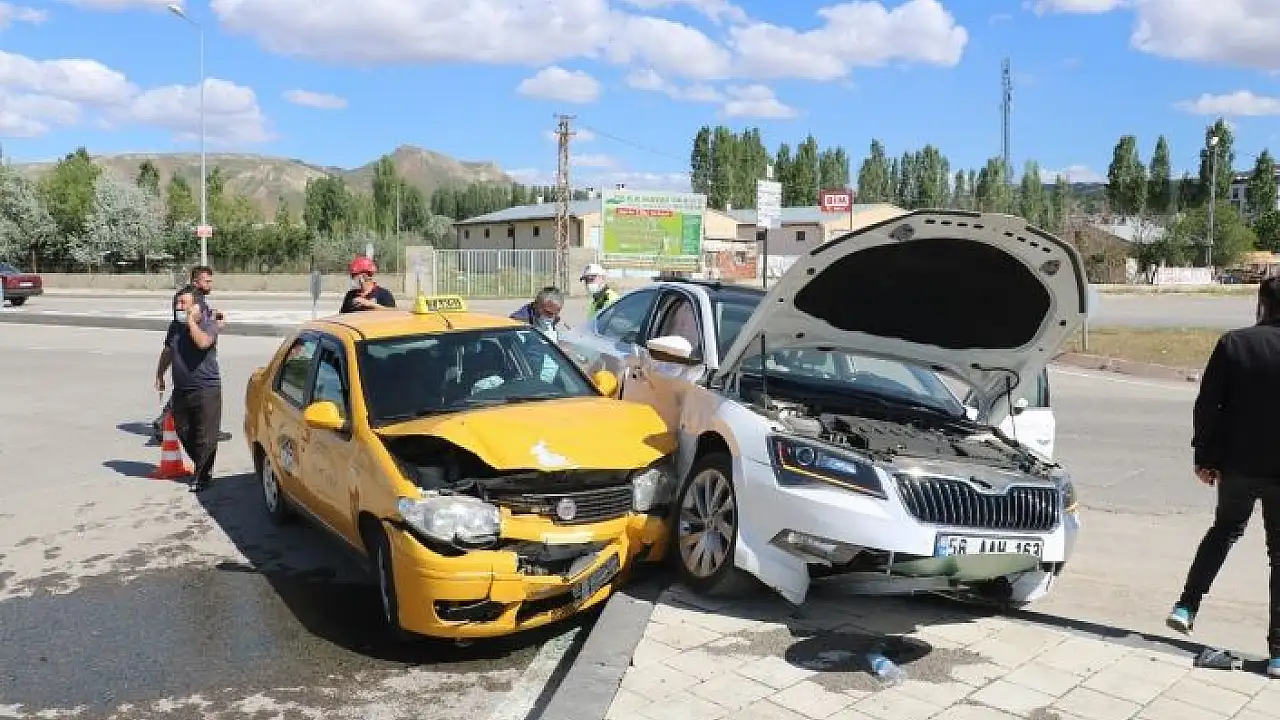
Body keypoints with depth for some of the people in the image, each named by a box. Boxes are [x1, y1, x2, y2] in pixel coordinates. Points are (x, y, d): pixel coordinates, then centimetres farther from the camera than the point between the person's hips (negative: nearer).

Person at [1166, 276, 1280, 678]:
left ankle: (1186, 607, 19)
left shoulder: (1234, 343, -5)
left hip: (1238, 464, 2)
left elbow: (1207, 405, -5)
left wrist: (1205, 457, 4)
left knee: (1224, 530, 25)